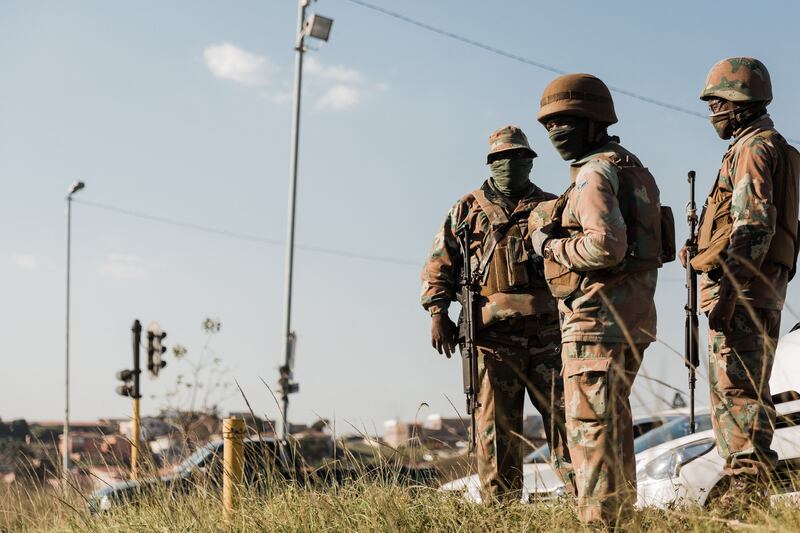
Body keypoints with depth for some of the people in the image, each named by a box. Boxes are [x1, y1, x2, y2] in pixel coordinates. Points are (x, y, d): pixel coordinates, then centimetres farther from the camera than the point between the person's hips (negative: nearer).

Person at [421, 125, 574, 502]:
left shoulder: (551, 207, 16)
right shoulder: (467, 210, 12)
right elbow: (439, 265, 10)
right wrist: (437, 312, -2)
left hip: (547, 331, 1)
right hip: (494, 333, -1)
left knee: (565, 416, -1)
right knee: (496, 427, 0)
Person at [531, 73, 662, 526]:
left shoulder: (594, 172, -14)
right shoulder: (633, 167, 17)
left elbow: (606, 246, -27)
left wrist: (551, 245, -12)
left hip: (597, 318, -10)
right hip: (633, 317, 10)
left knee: (591, 429, -6)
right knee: (615, 424, 18)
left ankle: (599, 521, -4)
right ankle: (622, 514, 25)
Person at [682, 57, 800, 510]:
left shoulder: (752, 148, -8)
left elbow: (752, 226, -19)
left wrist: (727, 291, -23)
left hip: (740, 287, -11)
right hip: (758, 291, 11)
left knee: (738, 389, -12)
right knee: (735, 390, 12)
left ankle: (747, 489, -12)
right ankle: (746, 488, 16)